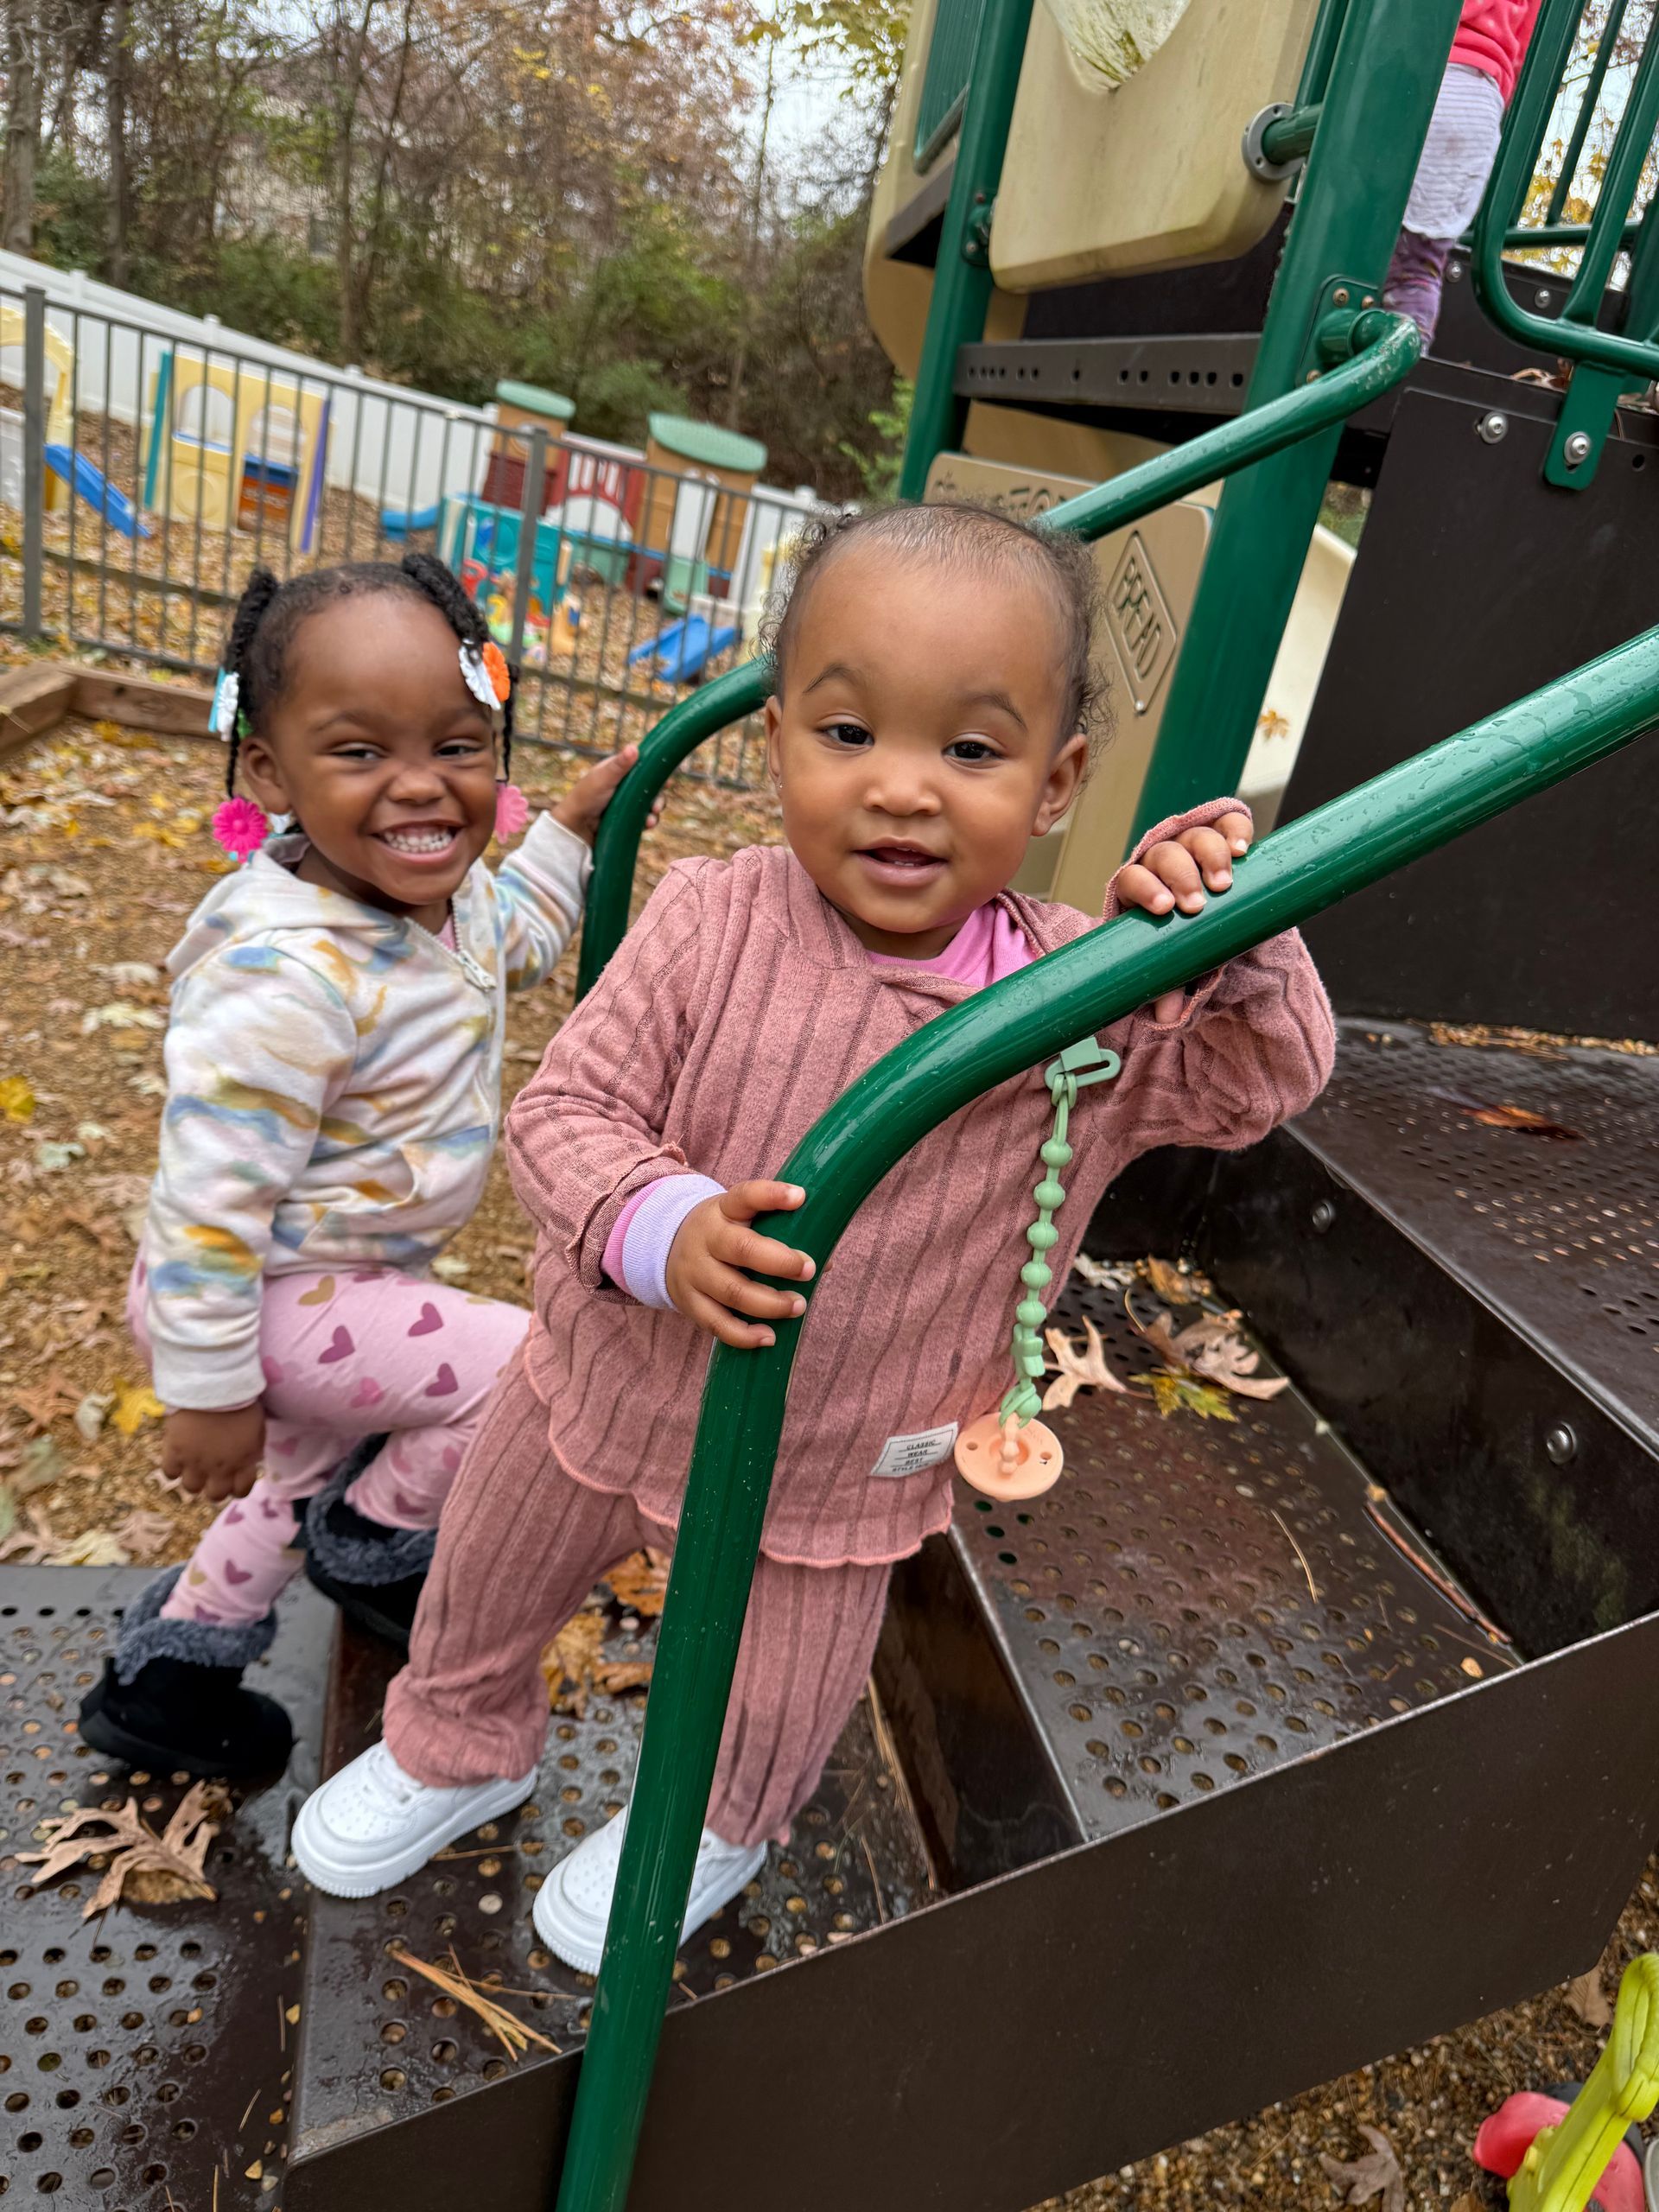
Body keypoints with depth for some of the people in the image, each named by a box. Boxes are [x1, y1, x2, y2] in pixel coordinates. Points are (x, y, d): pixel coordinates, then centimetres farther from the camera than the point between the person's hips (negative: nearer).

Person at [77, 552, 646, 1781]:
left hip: (353, 1276, 9)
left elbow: (508, 944, 17)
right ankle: (374, 1540, 17)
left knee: (310, 1465, 28)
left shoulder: (448, 889, -9)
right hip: (272, 1300, -9)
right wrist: (208, 1388, -22)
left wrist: (573, 827, 10)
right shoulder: (287, 977, -36)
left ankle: (163, 1680, 49)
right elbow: (214, 1192, -30)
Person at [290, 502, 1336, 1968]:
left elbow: (1268, 1080, -16)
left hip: (836, 1483, -1)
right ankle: (461, 1743, 65)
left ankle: (712, 1831, 63)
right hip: (603, 1393, 2)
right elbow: (565, 1108, -17)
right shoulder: (709, 925, -21)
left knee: (769, 1707, 25)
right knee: (486, 1587, 29)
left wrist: (1232, 943, -36)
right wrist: (657, 1224, -37)